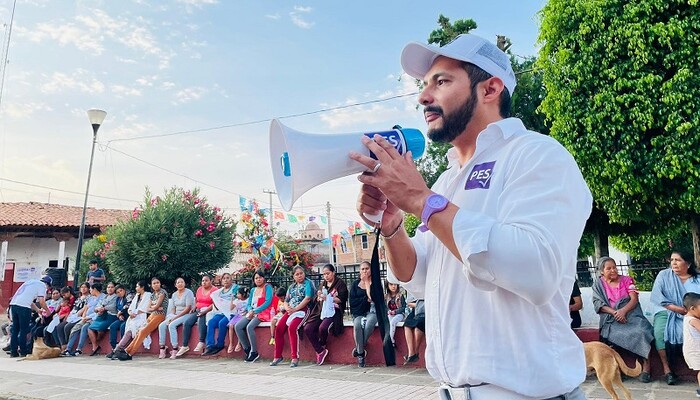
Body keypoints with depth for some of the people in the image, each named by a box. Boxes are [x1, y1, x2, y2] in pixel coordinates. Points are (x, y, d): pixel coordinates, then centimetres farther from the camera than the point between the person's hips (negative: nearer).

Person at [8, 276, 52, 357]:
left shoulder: (30, 281, 29)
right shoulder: (42, 285, 5)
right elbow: (41, 302, -3)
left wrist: (38, 310, 33)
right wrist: (48, 311, 12)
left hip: (13, 304, 8)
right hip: (23, 306, -8)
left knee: (15, 329, 13)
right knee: (24, 330, 2)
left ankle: (13, 352, 16)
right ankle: (23, 351, 6)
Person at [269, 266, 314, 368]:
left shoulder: (308, 283, 1)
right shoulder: (292, 286, 21)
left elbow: (307, 298, -13)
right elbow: (286, 301, 19)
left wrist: (295, 309, -16)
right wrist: (287, 308, -4)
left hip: (302, 310, -7)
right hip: (290, 311, 7)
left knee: (292, 327, -29)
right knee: (278, 328, -10)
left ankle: (295, 357, -22)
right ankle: (277, 356, 2)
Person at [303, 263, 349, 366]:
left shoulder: (340, 283, 2)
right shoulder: (323, 284, 20)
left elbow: (341, 299, -7)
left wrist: (327, 298, -14)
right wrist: (319, 297, -3)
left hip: (333, 311, -6)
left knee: (322, 328, -31)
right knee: (307, 328, -16)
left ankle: (322, 345, 3)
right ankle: (320, 351, -4)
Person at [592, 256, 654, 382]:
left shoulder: (626, 280, 10)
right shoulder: (598, 284, 10)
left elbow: (634, 299, 0)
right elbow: (598, 304, -1)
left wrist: (623, 310, -19)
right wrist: (614, 312, -17)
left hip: (630, 314, 1)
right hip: (611, 318, 0)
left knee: (642, 331, -29)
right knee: (614, 334, -31)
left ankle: (646, 364, -18)